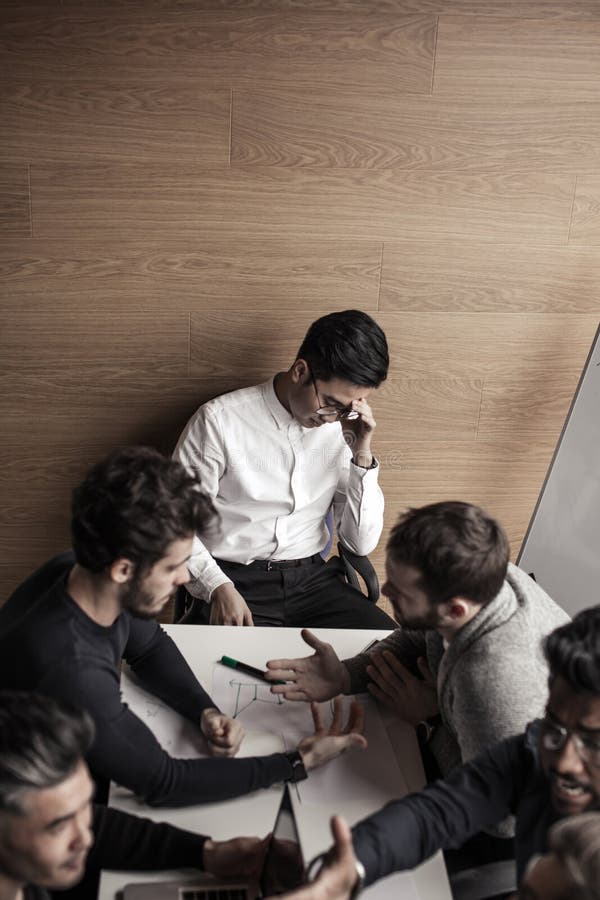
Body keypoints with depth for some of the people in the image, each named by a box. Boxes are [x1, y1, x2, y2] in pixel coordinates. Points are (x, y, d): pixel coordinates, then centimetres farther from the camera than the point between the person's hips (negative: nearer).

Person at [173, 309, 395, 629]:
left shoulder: (342, 428, 4)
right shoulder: (220, 420, -8)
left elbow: (362, 543, 4)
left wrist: (362, 455, -7)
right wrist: (218, 587, -19)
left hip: (311, 577, 4)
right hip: (235, 580, -4)